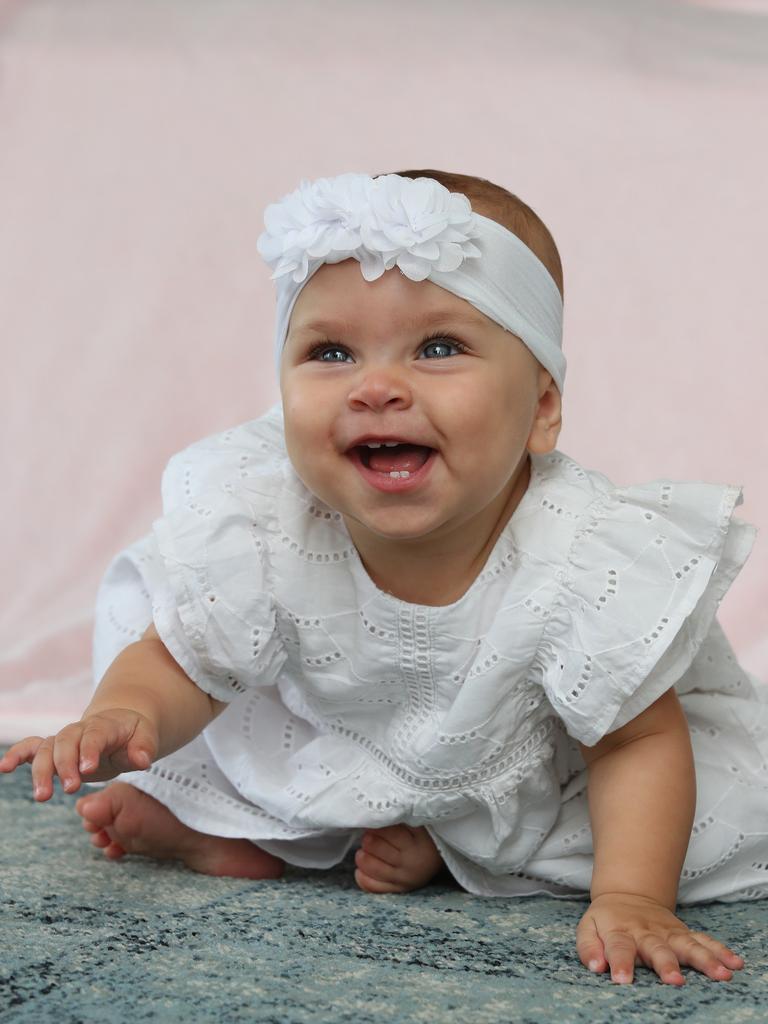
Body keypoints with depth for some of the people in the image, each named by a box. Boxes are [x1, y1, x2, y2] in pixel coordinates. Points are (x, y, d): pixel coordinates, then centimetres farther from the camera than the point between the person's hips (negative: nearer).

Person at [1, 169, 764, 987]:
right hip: (318, 757, 1)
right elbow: (179, 665, -15)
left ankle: (439, 844, -10)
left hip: (523, 763, -1)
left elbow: (638, 742, -23)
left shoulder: (588, 563, -37)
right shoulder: (258, 528, -30)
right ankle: (235, 827, 11)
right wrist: (123, 718, -38)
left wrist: (631, 902, -35)